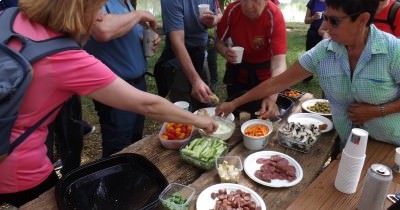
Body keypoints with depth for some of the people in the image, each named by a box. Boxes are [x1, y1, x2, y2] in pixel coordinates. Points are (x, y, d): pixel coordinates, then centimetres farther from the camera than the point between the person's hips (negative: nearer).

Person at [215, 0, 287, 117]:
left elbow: (279, 60, -35)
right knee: (234, 113, 13)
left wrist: (272, 97, -49)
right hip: (238, 69, 3)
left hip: (264, 73, -2)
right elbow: (219, 41, -4)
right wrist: (225, 51, -29)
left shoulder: (275, 16, -27)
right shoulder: (232, 10, -17)